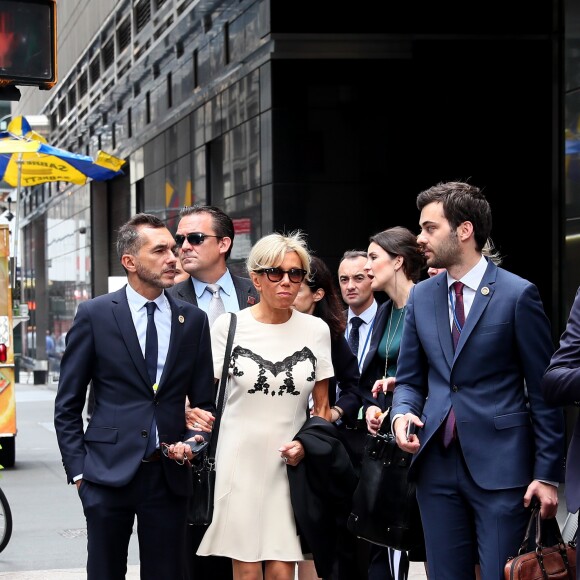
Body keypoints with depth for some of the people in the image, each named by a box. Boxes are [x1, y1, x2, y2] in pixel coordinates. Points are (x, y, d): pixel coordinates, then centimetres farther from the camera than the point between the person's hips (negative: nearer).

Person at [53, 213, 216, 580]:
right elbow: (68, 404, 2)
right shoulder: (95, 315, -1)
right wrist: (78, 468, -4)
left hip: (169, 473, 2)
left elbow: (204, 401, 13)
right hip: (109, 471, -2)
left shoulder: (194, 320, 7)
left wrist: (192, 441, -6)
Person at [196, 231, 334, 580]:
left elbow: (322, 407, 11)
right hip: (239, 463, -1)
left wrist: (306, 445, -4)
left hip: (289, 464, 1)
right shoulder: (229, 325, 0)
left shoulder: (316, 329, 6)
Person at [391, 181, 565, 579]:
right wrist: (402, 413, -6)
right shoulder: (421, 297, 10)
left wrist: (548, 473, -8)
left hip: (500, 466, -5)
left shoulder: (518, 295, -6)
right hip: (436, 463, 5)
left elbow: (543, 390, -5)